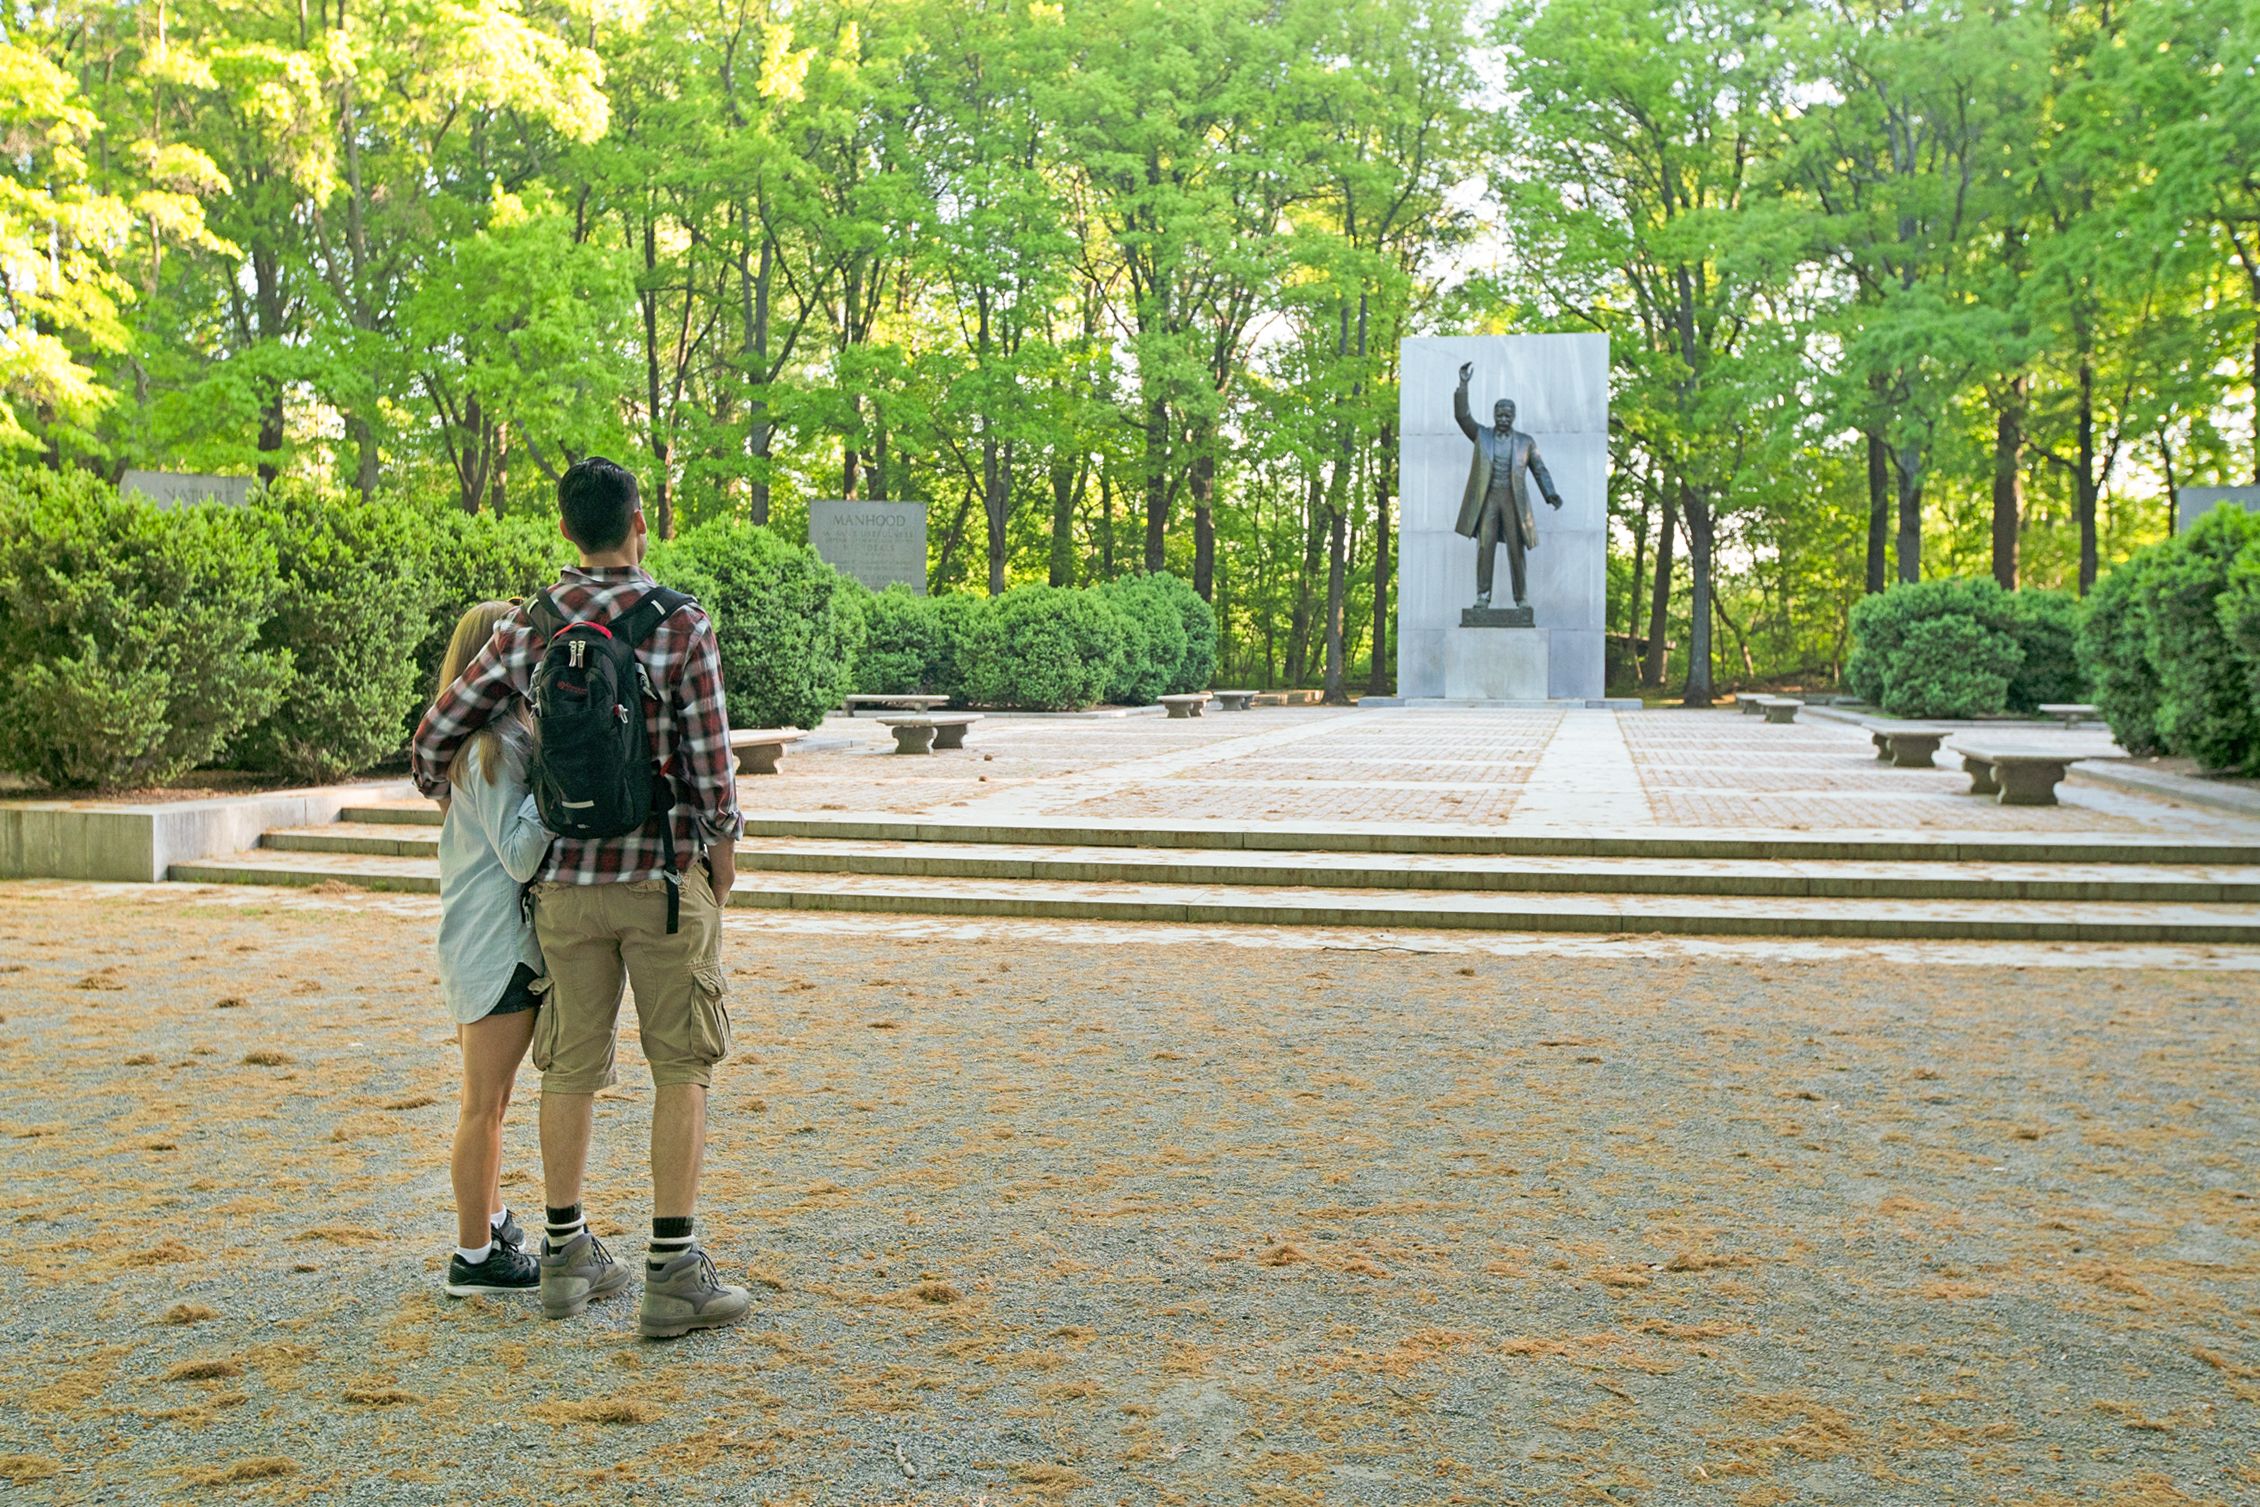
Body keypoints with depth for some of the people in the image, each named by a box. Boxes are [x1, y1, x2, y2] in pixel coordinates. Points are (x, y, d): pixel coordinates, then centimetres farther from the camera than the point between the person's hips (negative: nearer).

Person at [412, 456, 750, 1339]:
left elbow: (436, 734, 5)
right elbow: (710, 762, -11)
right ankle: (672, 1273, 3)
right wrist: (723, 847, 6)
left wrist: (438, 789, 27)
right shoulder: (681, 625, -11)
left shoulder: (528, 628, 1)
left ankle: (567, 1255, 24)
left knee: (572, 1066, 13)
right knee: (681, 1069, 3)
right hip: (666, 876, -4)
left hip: (567, 877, 4)